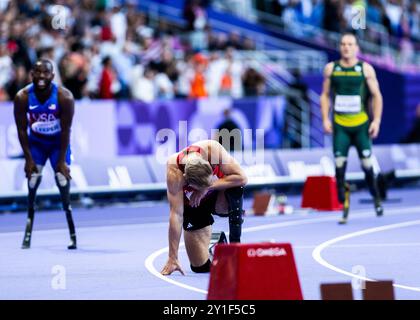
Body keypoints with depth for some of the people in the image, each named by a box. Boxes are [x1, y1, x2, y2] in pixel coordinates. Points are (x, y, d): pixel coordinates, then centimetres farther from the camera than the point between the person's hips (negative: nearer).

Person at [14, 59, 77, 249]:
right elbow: (22, 130, -14)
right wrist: (28, 159, -16)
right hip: (36, 142, 2)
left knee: (62, 180, -13)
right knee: (33, 179, -12)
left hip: (58, 142, -2)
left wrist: (62, 160, -20)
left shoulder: (64, 97, -27)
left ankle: (73, 235, -4)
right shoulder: (22, 97, -22)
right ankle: (28, 233, -4)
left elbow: (65, 131, -21)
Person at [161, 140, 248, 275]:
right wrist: (172, 258, -33)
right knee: (200, 267, -6)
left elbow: (242, 178, -30)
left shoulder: (214, 150, -33)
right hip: (194, 205, -1)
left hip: (219, 198, 1)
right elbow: (176, 214, -33)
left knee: (236, 186, -36)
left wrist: (208, 186, -35)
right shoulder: (174, 172, -34)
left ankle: (235, 244, -20)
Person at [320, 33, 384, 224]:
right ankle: (343, 205, -3)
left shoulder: (366, 69, 1)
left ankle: (376, 198, 22)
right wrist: (325, 119, 1)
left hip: (361, 124, -1)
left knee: (367, 163, 0)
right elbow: (325, 95, 11)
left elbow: (376, 95, 3)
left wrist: (377, 120, -5)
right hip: (339, 125, 1)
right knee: (339, 164, -7)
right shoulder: (331, 69, 6)